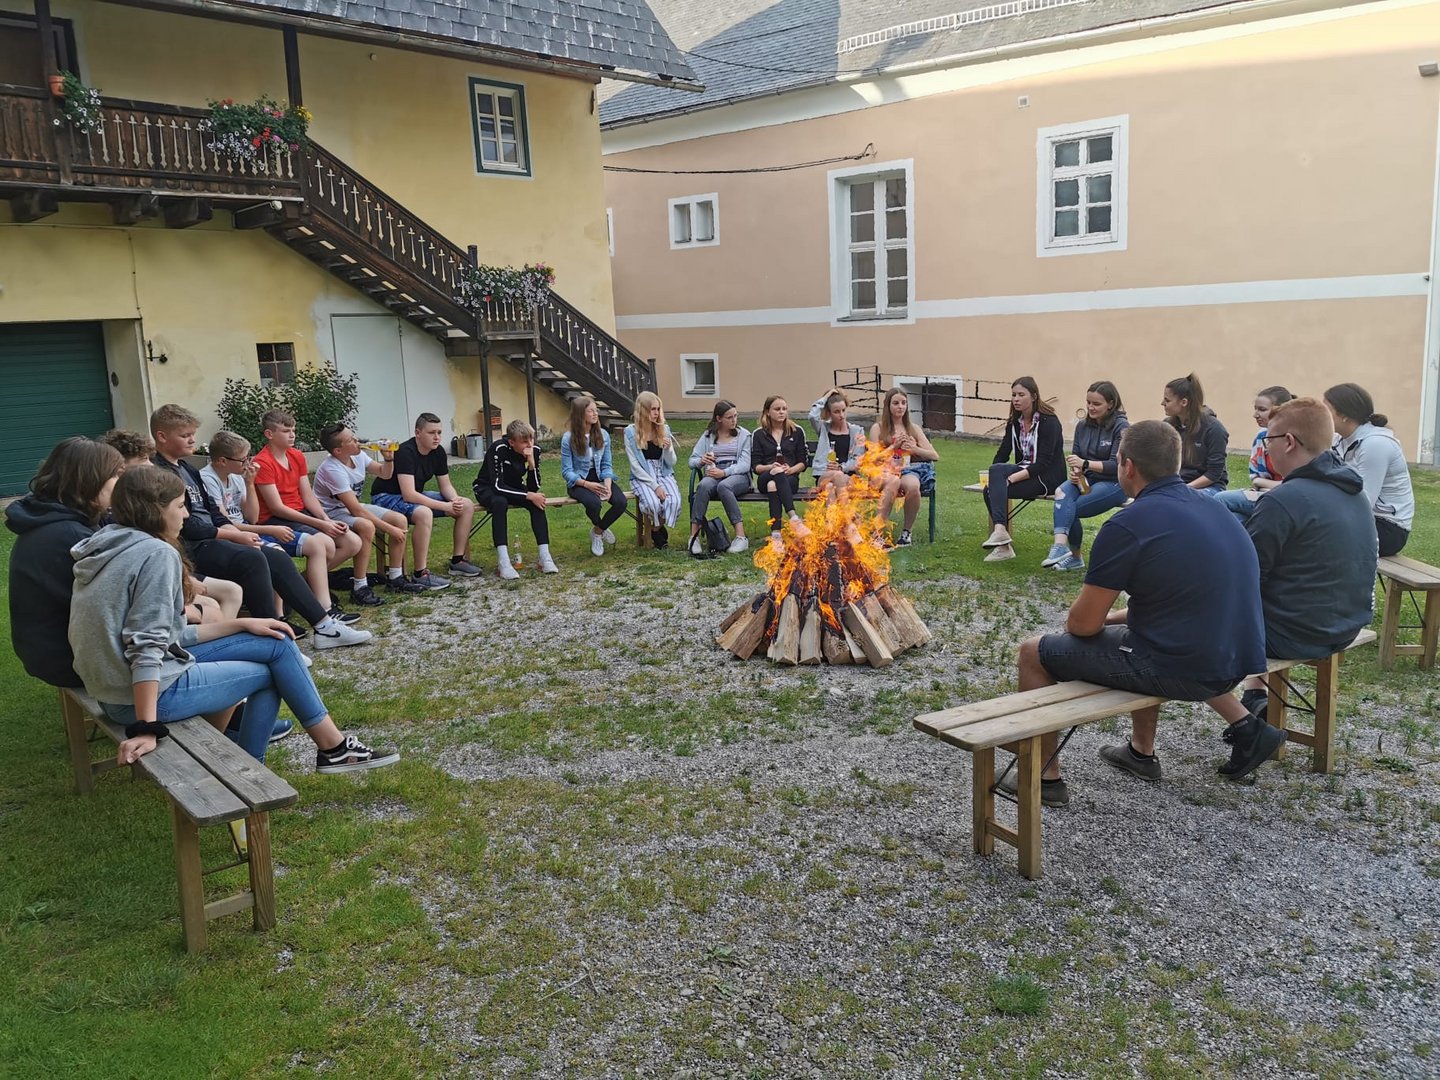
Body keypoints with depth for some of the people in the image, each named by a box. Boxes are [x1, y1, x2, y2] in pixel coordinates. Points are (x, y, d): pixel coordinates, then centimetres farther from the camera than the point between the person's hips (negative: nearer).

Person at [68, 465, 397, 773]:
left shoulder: (117, 546, 11)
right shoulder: (157, 554, -19)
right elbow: (147, 648, -27)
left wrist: (241, 624, 9)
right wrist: (148, 729, -29)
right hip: (151, 693, -9)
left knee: (277, 643, 14)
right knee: (271, 670, 8)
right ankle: (333, 748, 20)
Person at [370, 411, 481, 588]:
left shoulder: (438, 452, -2)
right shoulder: (405, 452, -26)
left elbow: (445, 485, 6)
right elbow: (409, 495, -34)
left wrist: (455, 499, -19)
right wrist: (446, 506, -32)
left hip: (416, 496, 8)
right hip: (386, 497, -8)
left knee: (467, 506, -3)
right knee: (423, 513, -40)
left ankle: (458, 560, 5)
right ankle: (421, 574, -30)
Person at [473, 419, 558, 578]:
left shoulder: (534, 451, -15)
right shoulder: (498, 449, -29)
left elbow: (534, 488, -17)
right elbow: (498, 486, -31)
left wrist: (531, 461, -31)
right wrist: (529, 495, -35)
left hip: (513, 489, 4)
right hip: (487, 489, -4)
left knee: (537, 502, -25)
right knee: (500, 502, -38)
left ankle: (545, 557, -28)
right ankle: (503, 562, -40)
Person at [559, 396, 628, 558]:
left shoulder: (603, 435, 2)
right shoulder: (568, 438, -10)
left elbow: (607, 465, 4)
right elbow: (567, 471, -9)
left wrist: (607, 485, -15)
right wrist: (587, 484, -23)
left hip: (600, 478, 4)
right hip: (578, 482, -4)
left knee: (621, 502, -24)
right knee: (594, 503, -36)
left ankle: (598, 531, 6)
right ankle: (600, 528, 4)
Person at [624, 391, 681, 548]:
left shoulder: (664, 429, 6)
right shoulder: (631, 432, -4)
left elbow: (671, 463, 6)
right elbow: (635, 465, -7)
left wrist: (668, 449, -16)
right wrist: (654, 486, -16)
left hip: (664, 475, 3)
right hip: (642, 478, -3)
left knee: (674, 501, -28)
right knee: (653, 503, -33)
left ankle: (660, 528, 1)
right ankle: (656, 531, -1)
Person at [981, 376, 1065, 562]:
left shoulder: (1048, 421, -11)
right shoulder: (1014, 422, 10)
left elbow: (1044, 463, -20)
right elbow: (1002, 454, 5)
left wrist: (1012, 477, -28)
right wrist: (992, 478, -15)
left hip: (1048, 477, -7)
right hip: (1024, 472, 7)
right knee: (990, 488, -23)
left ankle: (999, 531, -38)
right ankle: (1002, 546, -24)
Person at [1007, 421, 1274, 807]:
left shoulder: (1127, 526, -16)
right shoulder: (1215, 510, 8)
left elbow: (1083, 624, -11)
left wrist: (1086, 618, 12)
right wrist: (1117, 616, 23)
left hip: (1181, 671, -8)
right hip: (1235, 665, 8)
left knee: (1034, 652, 9)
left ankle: (1046, 776, 19)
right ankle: (1142, 751, 45)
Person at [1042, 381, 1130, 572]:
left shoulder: (1121, 427, -9)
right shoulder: (1083, 425, 9)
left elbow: (1117, 465, -16)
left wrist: (1085, 464, -28)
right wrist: (1075, 471, -11)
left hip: (1115, 482, -5)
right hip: (1086, 479, 5)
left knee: (1071, 508, -27)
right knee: (1062, 492, -29)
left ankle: (1061, 547, -13)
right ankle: (1061, 546, -37)